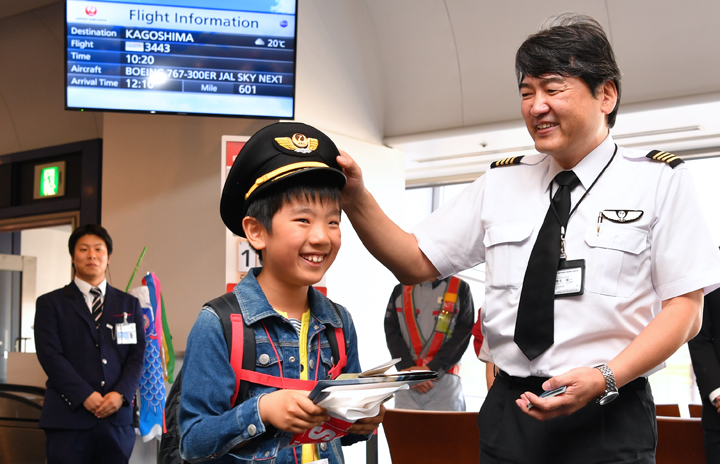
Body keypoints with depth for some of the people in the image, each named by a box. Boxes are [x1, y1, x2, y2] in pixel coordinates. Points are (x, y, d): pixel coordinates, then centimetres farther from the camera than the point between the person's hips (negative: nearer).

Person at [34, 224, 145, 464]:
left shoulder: (129, 304, 15)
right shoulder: (50, 303, 8)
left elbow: (138, 356, 8)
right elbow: (50, 354, -3)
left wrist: (120, 394, -9)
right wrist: (85, 396, -13)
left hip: (117, 417, 2)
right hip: (68, 417, -2)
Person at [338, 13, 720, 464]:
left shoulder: (660, 180, -2)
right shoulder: (499, 184, 8)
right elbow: (417, 262, 7)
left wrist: (604, 378, -19)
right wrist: (357, 200, -9)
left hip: (608, 425, -3)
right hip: (509, 412, 3)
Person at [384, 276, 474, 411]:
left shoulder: (461, 289, 9)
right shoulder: (400, 290, 16)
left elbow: (462, 334, -1)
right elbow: (392, 334, 7)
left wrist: (432, 368, -11)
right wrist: (408, 369, -9)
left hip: (445, 379, -2)